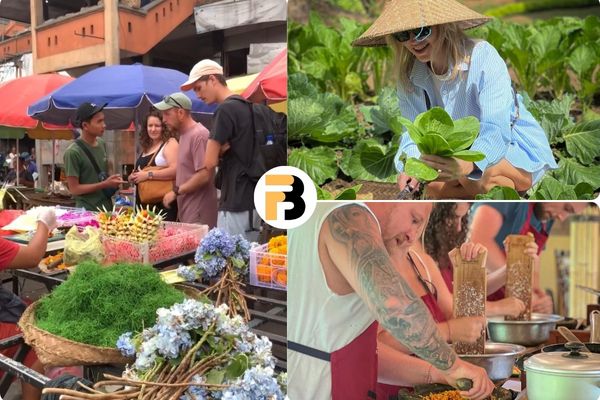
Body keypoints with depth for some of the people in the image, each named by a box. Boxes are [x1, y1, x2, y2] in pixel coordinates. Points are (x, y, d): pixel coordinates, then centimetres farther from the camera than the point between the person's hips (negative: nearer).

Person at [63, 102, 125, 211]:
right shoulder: (73, 152, -16)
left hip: (107, 208, 6)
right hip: (87, 211, -6)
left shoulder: (102, 143, 5)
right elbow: (74, 189, -15)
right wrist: (104, 184, -18)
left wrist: (112, 180, -1)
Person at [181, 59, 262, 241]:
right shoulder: (245, 106, 14)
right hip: (253, 199, 9)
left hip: (236, 203, -9)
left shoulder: (225, 109, -13)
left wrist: (221, 150, 5)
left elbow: (210, 161, -14)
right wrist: (223, 149, 1)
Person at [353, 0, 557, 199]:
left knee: (474, 175, -33)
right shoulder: (410, 76, -9)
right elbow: (414, 131, -12)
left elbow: (496, 128, -35)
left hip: (521, 149, -6)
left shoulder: (482, 56, -26)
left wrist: (469, 164, -57)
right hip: (466, 150, 6)